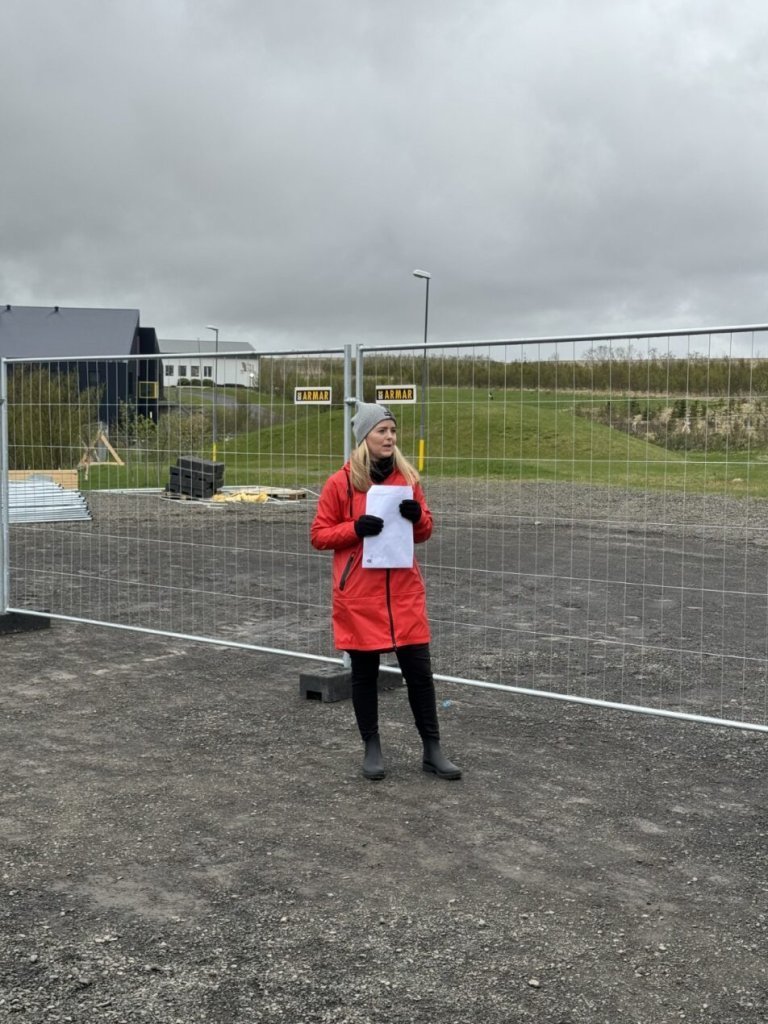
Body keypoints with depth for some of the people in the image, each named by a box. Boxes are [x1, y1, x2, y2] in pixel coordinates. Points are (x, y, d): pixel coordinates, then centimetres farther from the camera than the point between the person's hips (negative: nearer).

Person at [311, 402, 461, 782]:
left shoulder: (407, 477, 5)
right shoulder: (341, 482, -6)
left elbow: (425, 532, 12)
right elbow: (319, 535, -2)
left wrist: (417, 516, -10)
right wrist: (356, 527, -19)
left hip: (404, 592, 3)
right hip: (358, 596, -3)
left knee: (419, 670, 4)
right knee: (364, 672, 8)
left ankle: (432, 750, 16)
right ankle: (371, 749, 23)